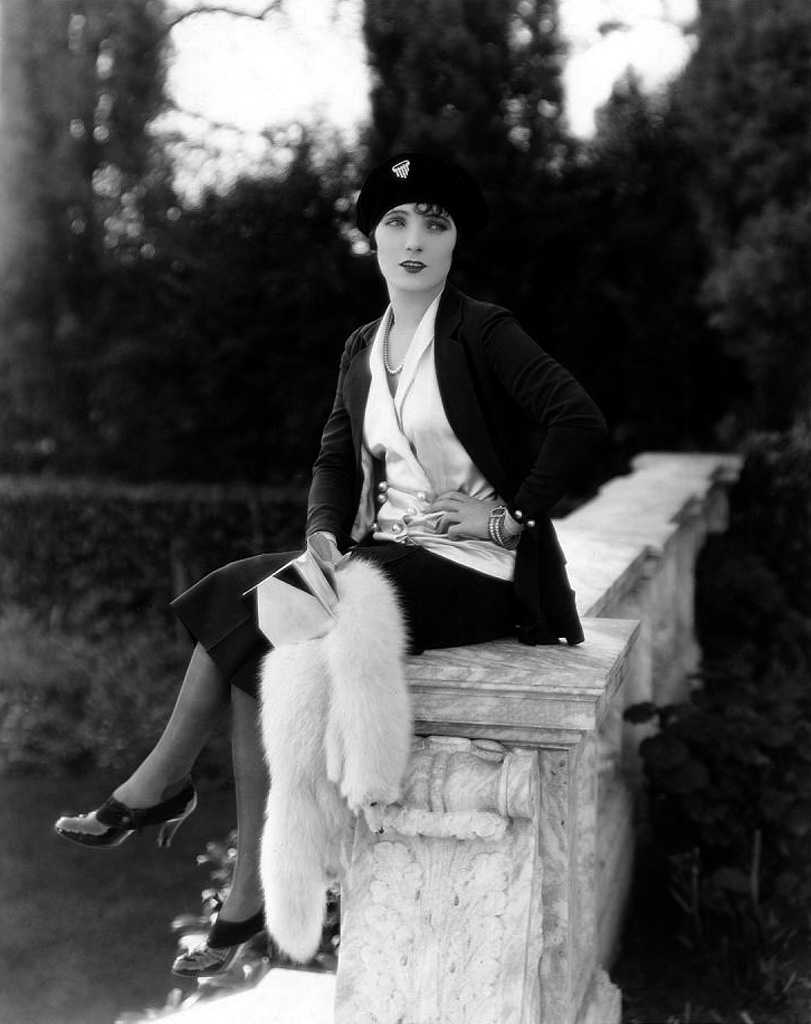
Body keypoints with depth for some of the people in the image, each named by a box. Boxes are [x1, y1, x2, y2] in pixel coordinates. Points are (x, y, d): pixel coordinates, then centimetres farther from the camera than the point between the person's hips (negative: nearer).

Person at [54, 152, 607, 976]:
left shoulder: (482, 332, -8)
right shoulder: (361, 349, 13)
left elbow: (580, 421, -17)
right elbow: (336, 459, 13)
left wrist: (510, 515, -16)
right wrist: (323, 535, -6)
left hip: (471, 569, -7)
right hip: (386, 554, 7)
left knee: (254, 616, -20)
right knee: (261, 643, -16)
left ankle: (160, 785, 2)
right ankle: (248, 896, -9)